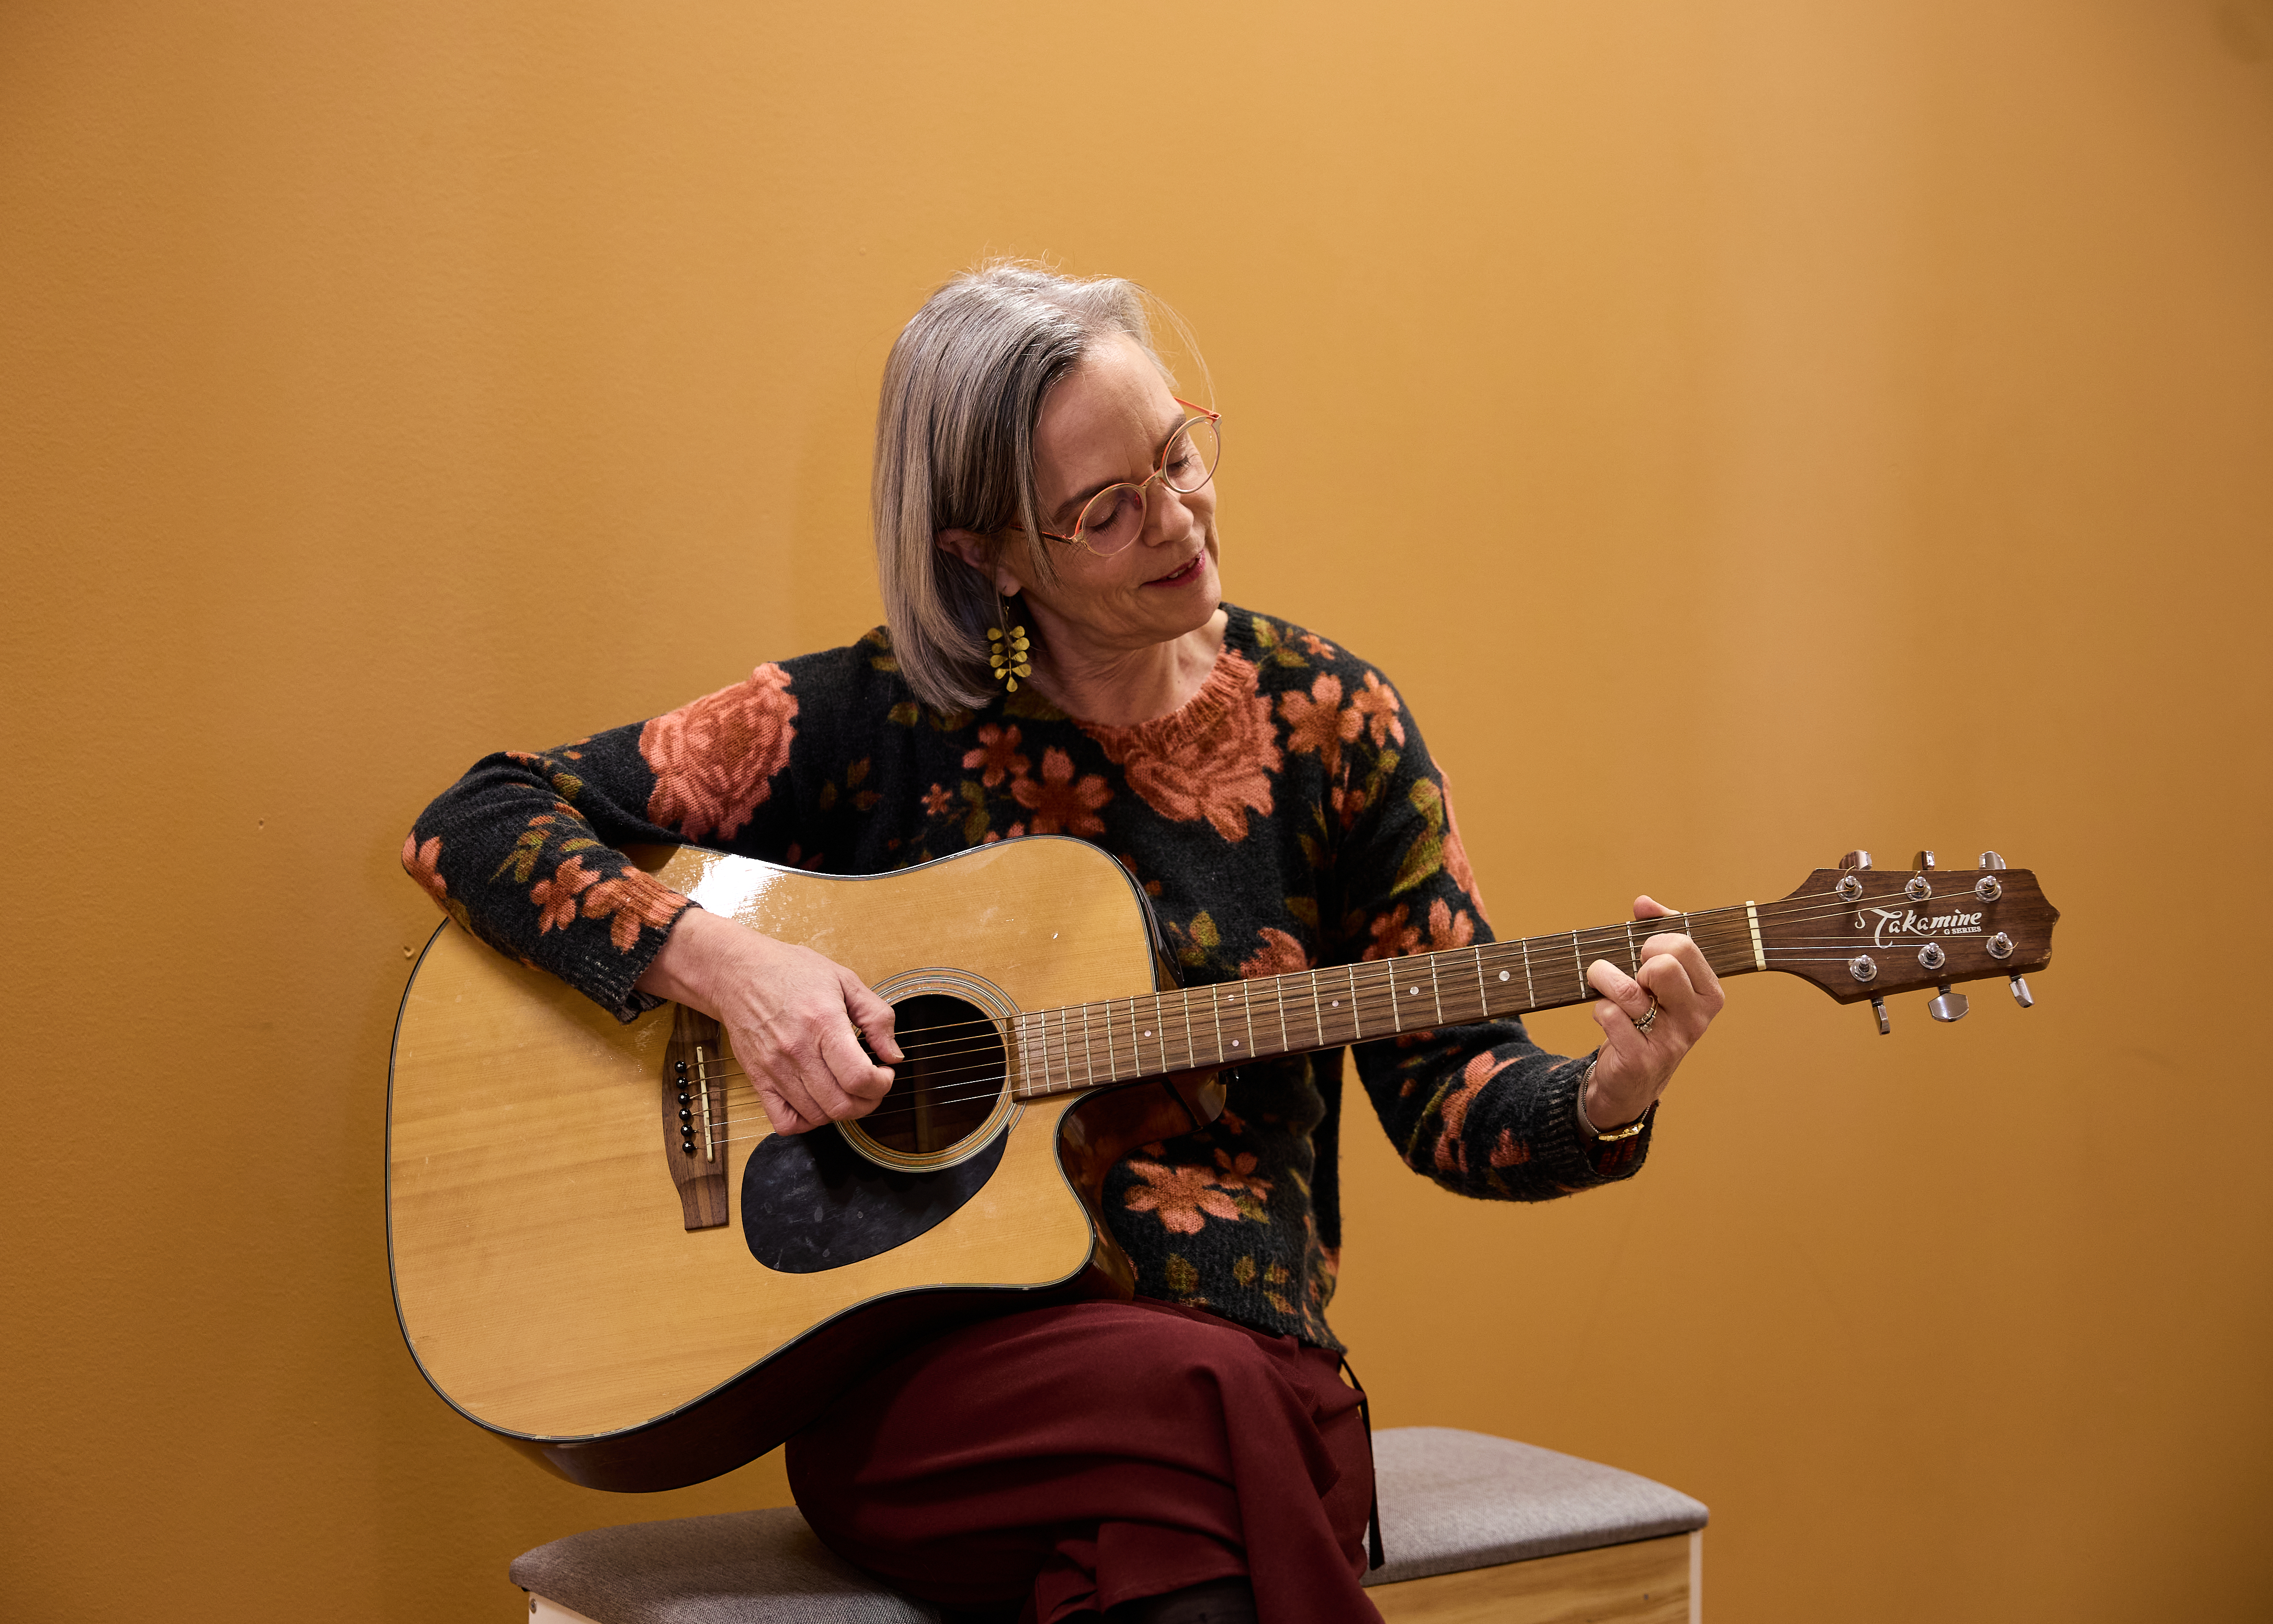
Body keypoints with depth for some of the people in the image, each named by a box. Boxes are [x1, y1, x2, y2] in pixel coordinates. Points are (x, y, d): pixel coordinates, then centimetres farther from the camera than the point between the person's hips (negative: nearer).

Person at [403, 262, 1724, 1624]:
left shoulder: (1325, 724, 5)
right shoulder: (878, 719, -1)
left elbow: (1447, 1080, 7)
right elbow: (478, 823, 0)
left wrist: (1605, 1102, -15)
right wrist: (718, 962, -15)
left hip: (1251, 1370, 2)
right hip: (914, 1382, -1)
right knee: (1200, 1405, -33)